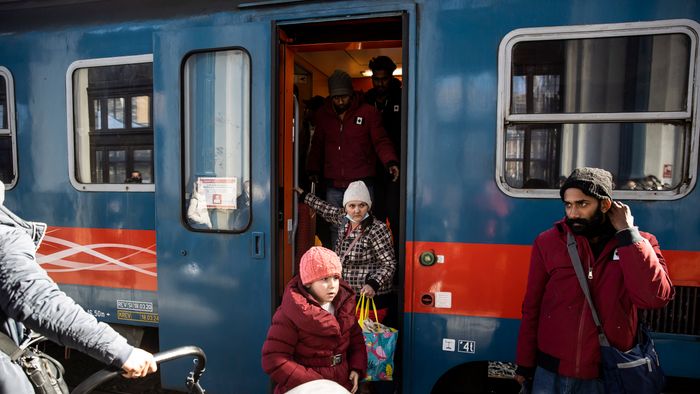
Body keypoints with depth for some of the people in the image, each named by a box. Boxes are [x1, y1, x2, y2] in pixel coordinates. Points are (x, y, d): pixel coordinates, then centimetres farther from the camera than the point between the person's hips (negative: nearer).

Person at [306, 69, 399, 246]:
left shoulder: (368, 112, 0)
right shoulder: (323, 114, 11)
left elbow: (381, 141, -2)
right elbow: (317, 145, 20)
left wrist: (391, 162, -19)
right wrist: (312, 169, 10)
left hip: (361, 184, -3)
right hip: (333, 186, 3)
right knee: (335, 229, 10)